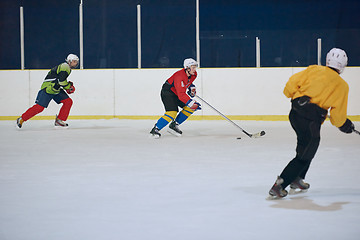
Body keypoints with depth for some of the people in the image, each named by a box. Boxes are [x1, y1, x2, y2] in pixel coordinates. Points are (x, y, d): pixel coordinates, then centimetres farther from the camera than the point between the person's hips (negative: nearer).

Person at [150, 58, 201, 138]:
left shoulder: (193, 74, -4)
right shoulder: (180, 76, -33)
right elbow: (181, 95, -39)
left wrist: (191, 87, 10)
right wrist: (192, 103, -45)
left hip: (176, 93, 9)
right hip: (167, 92, -9)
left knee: (190, 107, -3)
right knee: (172, 112, -26)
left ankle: (174, 125, 2)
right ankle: (155, 129, -20)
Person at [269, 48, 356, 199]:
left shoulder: (314, 70, 10)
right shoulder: (342, 85, 3)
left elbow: (293, 82, 3)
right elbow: (337, 113, 2)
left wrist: (292, 95, 23)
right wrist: (344, 125, 21)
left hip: (295, 112, 5)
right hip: (311, 120, -5)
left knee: (305, 145, 27)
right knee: (305, 156, 3)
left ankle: (297, 181, 28)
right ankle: (278, 186, -4)